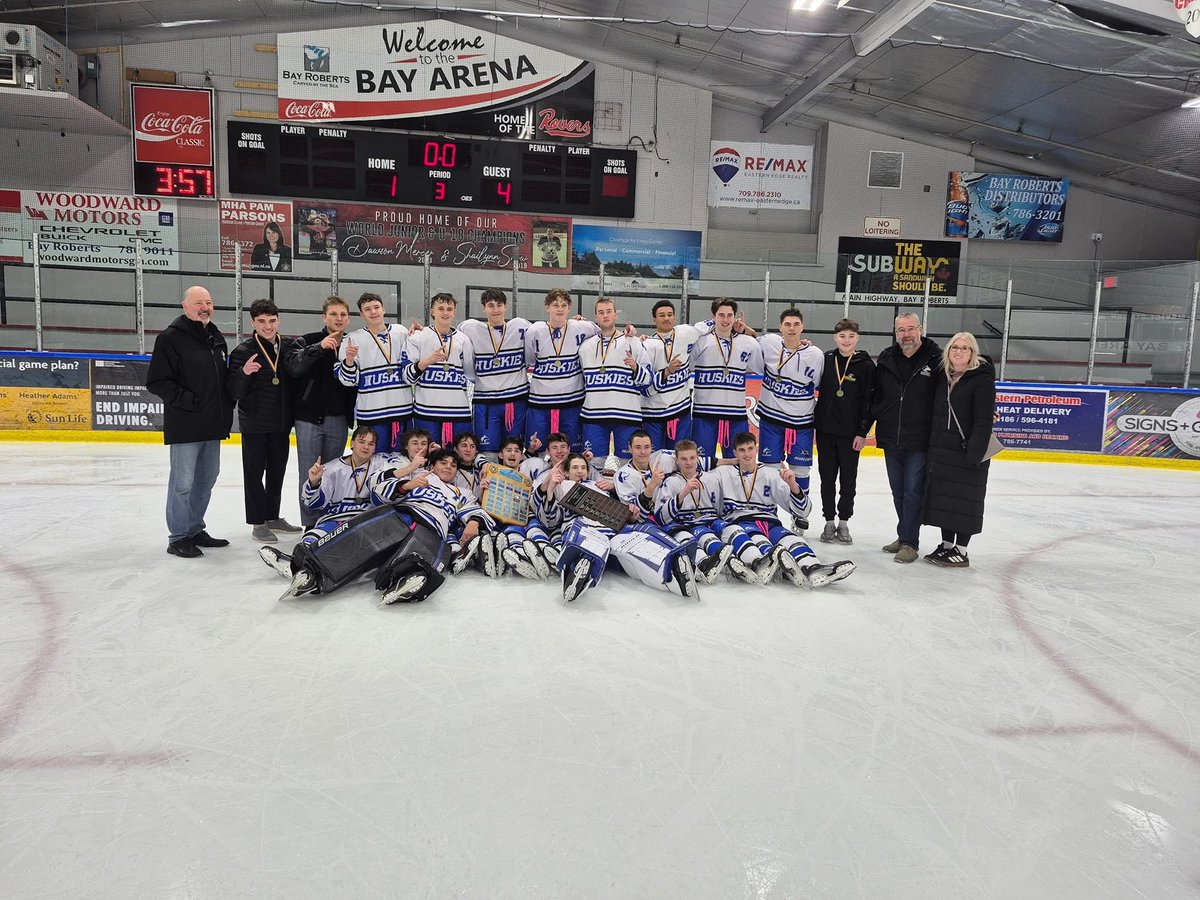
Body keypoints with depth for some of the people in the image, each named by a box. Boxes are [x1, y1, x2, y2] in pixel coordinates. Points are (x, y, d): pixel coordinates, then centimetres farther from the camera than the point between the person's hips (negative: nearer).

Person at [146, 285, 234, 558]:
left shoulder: (217, 339, 14)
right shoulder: (171, 337, -9)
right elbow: (157, 382, -13)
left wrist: (226, 410, 11)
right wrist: (188, 401, -18)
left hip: (213, 426, 8)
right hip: (185, 426, -8)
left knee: (206, 480, 16)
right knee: (183, 482, -1)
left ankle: (195, 530, 29)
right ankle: (178, 538, 10)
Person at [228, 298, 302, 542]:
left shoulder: (289, 348, 3)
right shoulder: (243, 352, -9)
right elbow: (234, 393, -12)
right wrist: (243, 373, -29)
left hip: (281, 423, 5)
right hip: (254, 424, -5)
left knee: (277, 472, 14)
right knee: (254, 473, 3)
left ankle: (273, 517, 28)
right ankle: (258, 523, 12)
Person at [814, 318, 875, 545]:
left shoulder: (866, 365, -5)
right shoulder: (826, 359, 2)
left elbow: (870, 402, -6)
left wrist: (863, 433, -8)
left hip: (851, 433, -2)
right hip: (825, 430, 2)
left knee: (848, 479, 7)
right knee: (827, 478, 8)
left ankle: (844, 522, 20)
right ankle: (829, 522, 19)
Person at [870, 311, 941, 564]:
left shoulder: (936, 359, -7)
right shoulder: (886, 361, 6)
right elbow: (875, 396, 13)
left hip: (919, 441, -5)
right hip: (891, 439, 5)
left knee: (913, 492, -1)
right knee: (898, 492, 15)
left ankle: (909, 542, 8)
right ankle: (905, 536, 28)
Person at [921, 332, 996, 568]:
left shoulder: (982, 380, -10)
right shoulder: (943, 376, 10)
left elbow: (984, 420, -15)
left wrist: (975, 452, -21)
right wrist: (933, 446, 10)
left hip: (967, 451, -7)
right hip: (941, 449, 7)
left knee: (964, 500, 1)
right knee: (942, 497, 12)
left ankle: (961, 551, 10)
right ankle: (946, 545, 24)